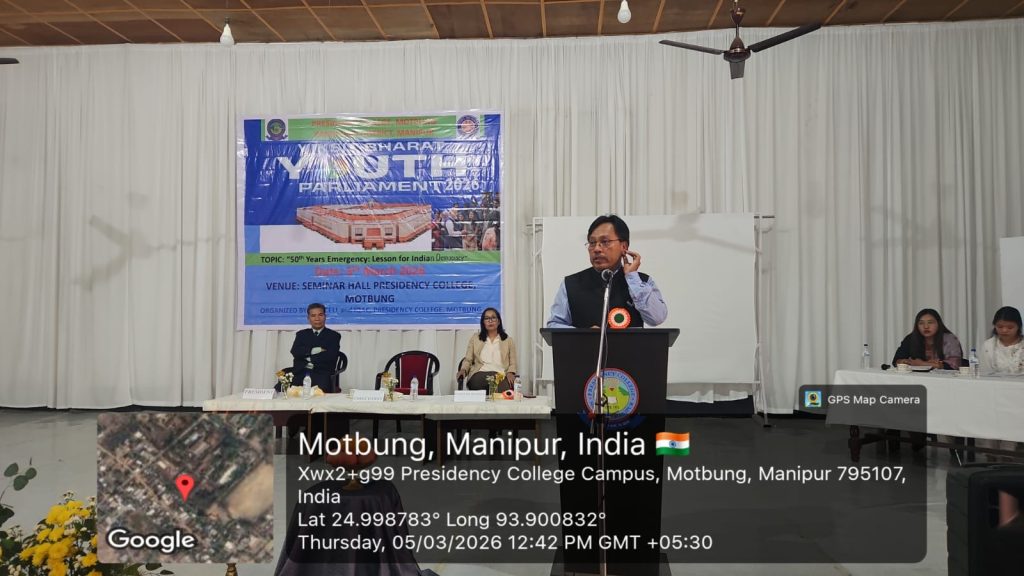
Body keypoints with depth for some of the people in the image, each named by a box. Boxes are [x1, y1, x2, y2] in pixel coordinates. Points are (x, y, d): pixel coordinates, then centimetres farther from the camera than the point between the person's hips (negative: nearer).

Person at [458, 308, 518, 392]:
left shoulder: (508, 340, 19)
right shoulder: (475, 339, 21)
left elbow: (512, 363, 14)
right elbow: (468, 360, 16)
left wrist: (510, 373, -8)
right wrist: (463, 369, -5)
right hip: (480, 373, 1)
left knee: (502, 391, -38)